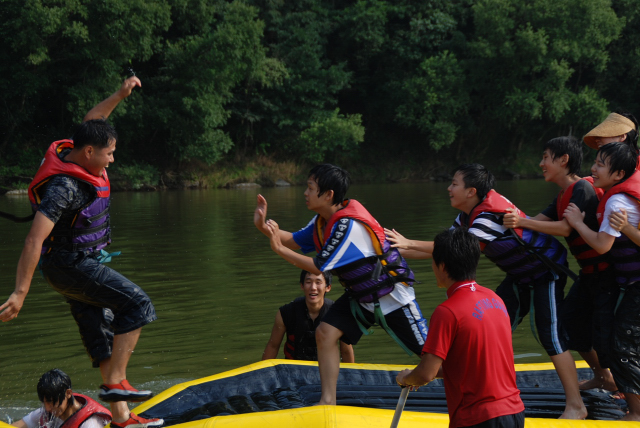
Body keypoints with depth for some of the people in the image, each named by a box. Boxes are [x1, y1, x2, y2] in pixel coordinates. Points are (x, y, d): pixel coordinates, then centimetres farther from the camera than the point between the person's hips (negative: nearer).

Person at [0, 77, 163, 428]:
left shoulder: (73, 153, 0)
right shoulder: (64, 187, -27)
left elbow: (90, 123, 22)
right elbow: (34, 239, -32)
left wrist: (119, 95, 13)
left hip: (82, 262, 9)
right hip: (69, 266, -9)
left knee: (102, 334, 8)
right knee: (137, 305, -14)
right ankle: (115, 382, -13)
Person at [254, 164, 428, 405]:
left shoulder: (348, 225, -31)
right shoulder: (324, 219, -2)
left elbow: (319, 268, -26)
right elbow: (295, 241, 6)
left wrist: (279, 249, -23)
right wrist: (264, 227, -9)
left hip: (392, 296, -8)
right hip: (359, 295, 8)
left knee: (427, 350, -2)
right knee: (325, 333, -6)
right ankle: (328, 402, -1)